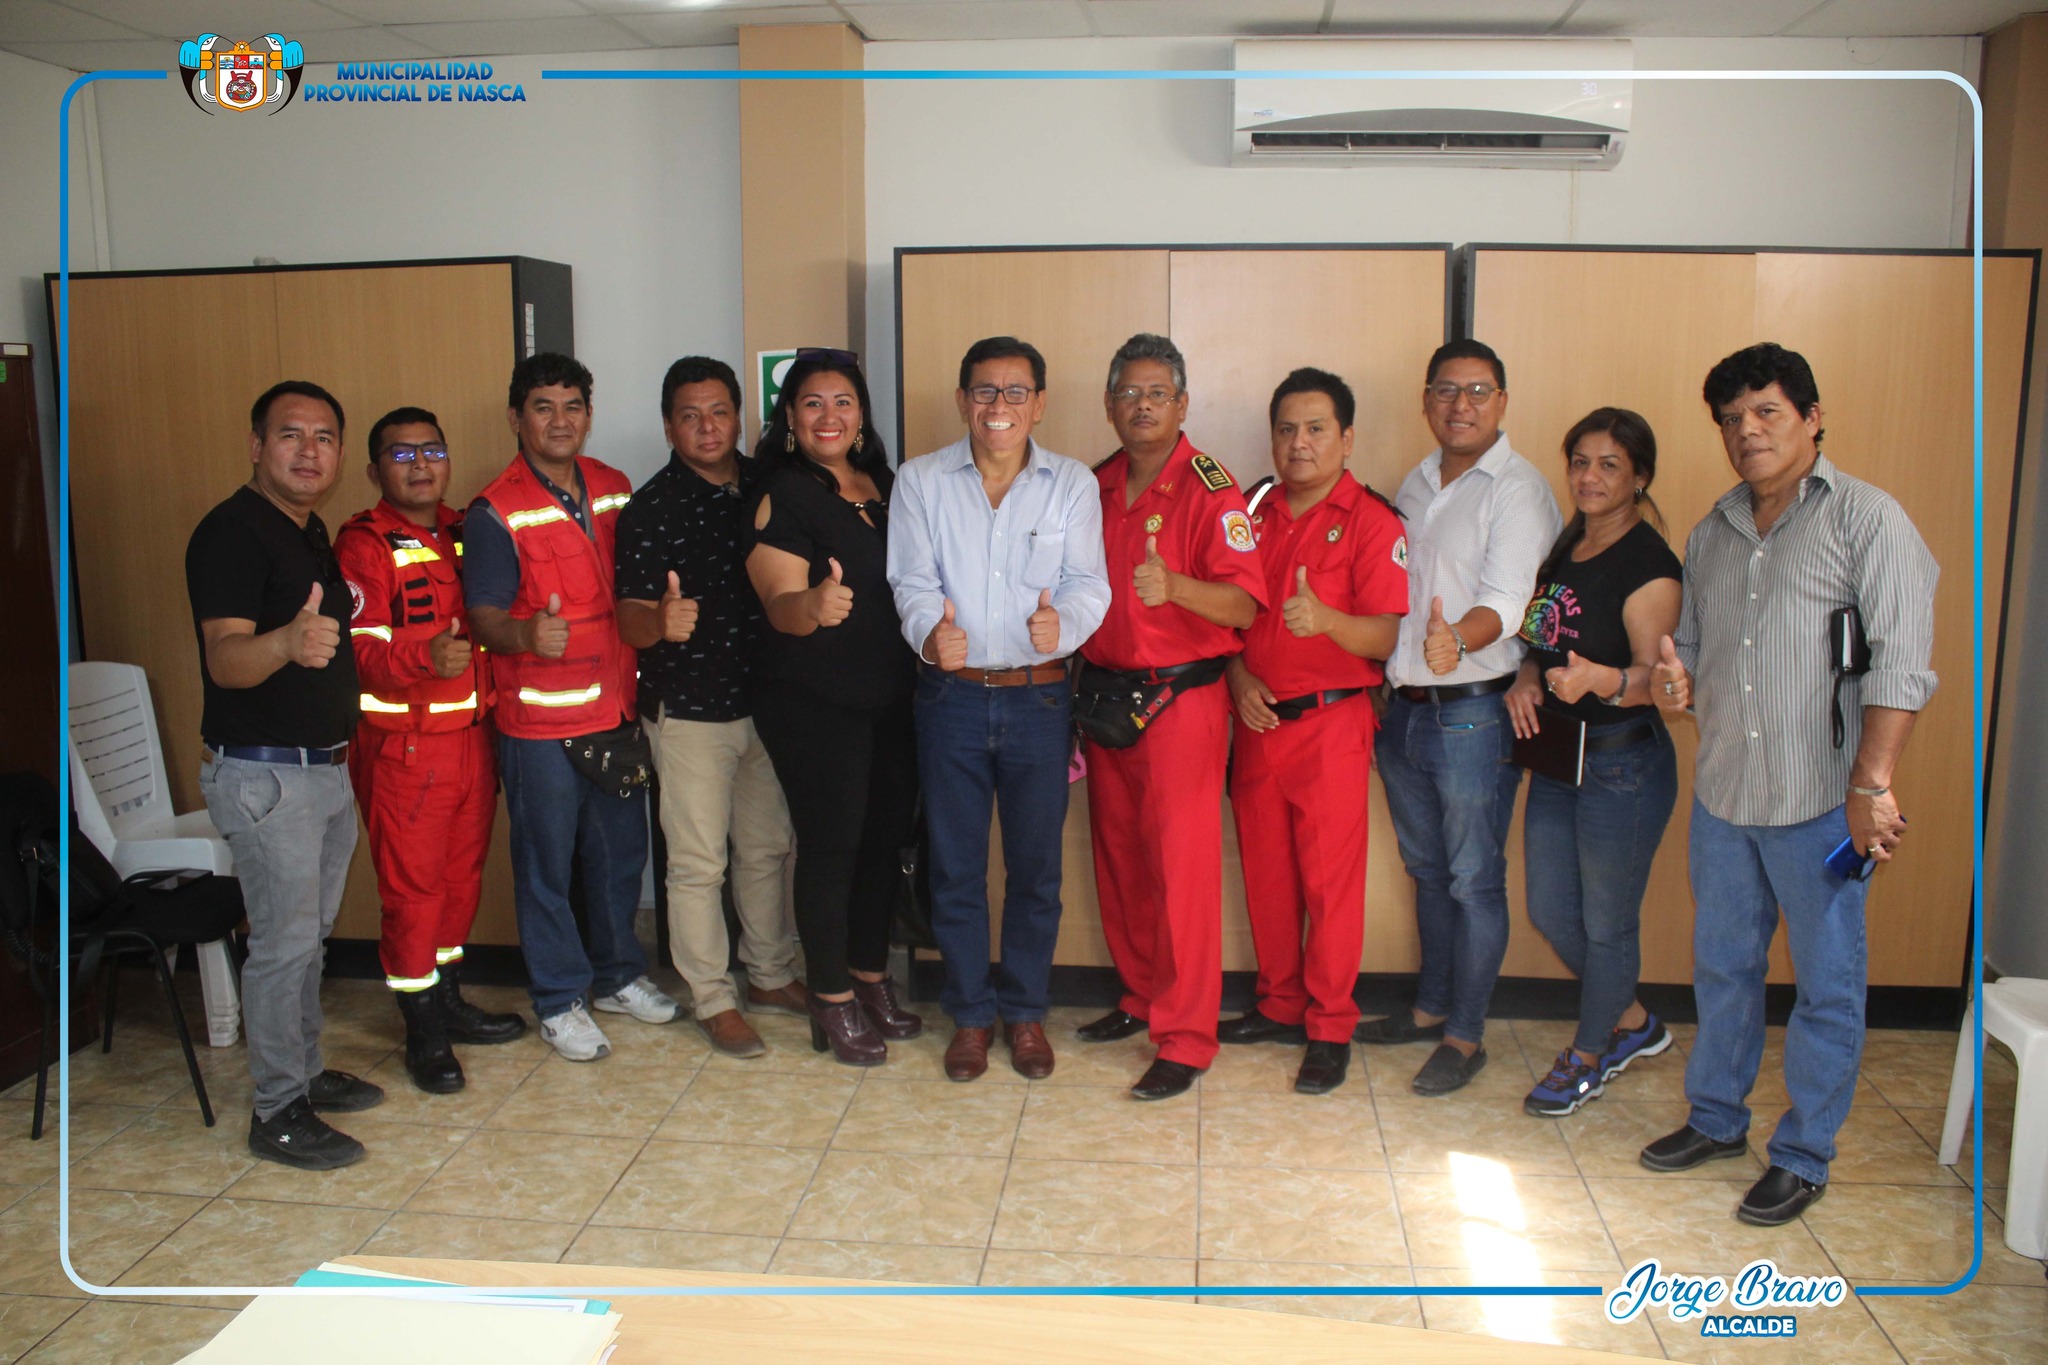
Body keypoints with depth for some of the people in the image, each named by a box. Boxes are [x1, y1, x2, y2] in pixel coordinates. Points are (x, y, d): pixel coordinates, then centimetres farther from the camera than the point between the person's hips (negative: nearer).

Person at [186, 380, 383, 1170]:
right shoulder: (232, 532, -16)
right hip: (264, 774, -9)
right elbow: (225, 658, -30)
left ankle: (306, 1073, 30)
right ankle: (277, 1112, 8)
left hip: (324, 768, 9)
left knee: (310, 935, 17)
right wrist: (288, 642, -48)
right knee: (283, 941, -4)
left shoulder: (312, 534, 11)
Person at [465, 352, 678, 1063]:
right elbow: (485, 618, -15)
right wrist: (527, 636, -35)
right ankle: (560, 999, 20)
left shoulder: (613, 488, 8)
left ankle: (618, 975, 33)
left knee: (622, 851, 16)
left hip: (616, 708, 6)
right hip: (540, 719, -6)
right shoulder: (496, 512, -10)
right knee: (548, 864, 5)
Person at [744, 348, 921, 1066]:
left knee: (886, 839, 12)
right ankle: (832, 1002, 14)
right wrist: (815, 604, -39)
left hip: (891, 697, 6)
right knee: (830, 845, 0)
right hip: (814, 703, -6)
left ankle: (871, 977, 28)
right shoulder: (781, 495, -9)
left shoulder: (881, 486, 11)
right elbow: (781, 607, -18)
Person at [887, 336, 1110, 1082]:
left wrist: (1061, 625, -28)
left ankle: (1024, 1011, 27)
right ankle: (969, 1014, 25)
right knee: (955, 867, 8)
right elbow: (913, 581, -5)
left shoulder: (1072, 483, 2)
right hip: (951, 696, 0)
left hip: (1039, 698, 0)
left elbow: (1088, 584, -5)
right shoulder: (921, 481, 2)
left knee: (1036, 866, 9)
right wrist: (930, 633, -27)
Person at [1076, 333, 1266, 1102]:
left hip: (1180, 699, -6)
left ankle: (1185, 1039, 4)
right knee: (1117, 858, 13)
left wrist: (1176, 586, -35)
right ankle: (1141, 998, 30)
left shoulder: (1209, 490, -9)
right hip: (1104, 693, 6)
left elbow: (1243, 606, -18)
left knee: (1181, 867, -4)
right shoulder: (1096, 487, 9)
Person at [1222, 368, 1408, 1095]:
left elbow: (1387, 636, -13)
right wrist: (1238, 675, -2)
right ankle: (1279, 1006, 27)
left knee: (1330, 879, -1)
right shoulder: (1255, 510, 11)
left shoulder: (1372, 522, -6)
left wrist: (1325, 619, -31)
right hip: (1257, 717, 5)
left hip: (1331, 721, -5)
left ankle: (1330, 1029, 11)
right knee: (1264, 871, 12)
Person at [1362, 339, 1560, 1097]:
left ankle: (1466, 1034, 15)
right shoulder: (1415, 484, 13)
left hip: (1474, 713, -7)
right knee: (1427, 871, 19)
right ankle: (1432, 1005, 34)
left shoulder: (1517, 488, -11)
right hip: (1403, 707, 7)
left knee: (1474, 880, 2)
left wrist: (1459, 639, -42)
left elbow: (1508, 600, -23)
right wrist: (1381, 682, 9)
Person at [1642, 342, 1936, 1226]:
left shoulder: (1867, 519, -8)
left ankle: (1803, 1157, 21)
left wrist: (1871, 785, -21)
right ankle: (1716, 1119, 35)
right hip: (1721, 792, 6)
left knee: (1827, 984, 6)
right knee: (1721, 965, 18)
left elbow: (1899, 663, -14)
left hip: (1818, 803, -6)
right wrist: (1674, 679, -4)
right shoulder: (1713, 532, 12)